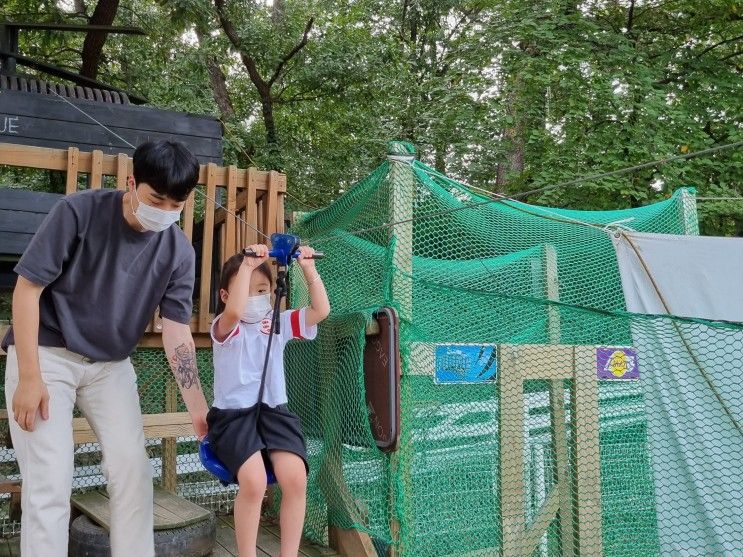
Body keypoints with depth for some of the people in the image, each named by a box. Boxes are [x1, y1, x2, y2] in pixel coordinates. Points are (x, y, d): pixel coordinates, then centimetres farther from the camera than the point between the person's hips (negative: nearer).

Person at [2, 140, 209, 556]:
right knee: (49, 485, -6)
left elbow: (177, 333, -8)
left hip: (112, 365, 4)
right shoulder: (79, 211, -19)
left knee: (135, 474, -1)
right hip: (46, 354, -3)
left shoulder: (179, 251, -9)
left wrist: (199, 409, -15)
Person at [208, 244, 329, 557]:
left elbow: (321, 311, 1)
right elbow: (234, 311, -26)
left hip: (274, 410, 4)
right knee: (253, 481, -29)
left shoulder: (279, 323, 13)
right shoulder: (225, 328, 0)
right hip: (234, 414, -3)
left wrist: (309, 270, -7)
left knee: (295, 477, -22)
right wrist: (247, 265, -26)